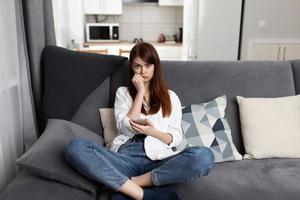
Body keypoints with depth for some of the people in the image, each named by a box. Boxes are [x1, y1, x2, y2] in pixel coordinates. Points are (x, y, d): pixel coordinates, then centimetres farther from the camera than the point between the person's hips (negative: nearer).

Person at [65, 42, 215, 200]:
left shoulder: (170, 97, 18)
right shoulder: (123, 92, 19)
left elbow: (176, 138, 9)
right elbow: (126, 128, 2)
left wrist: (153, 131, -11)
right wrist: (140, 92, 3)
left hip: (158, 158, 1)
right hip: (126, 156, 0)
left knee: (204, 156, -31)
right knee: (75, 147, -27)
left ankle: (126, 185, -23)